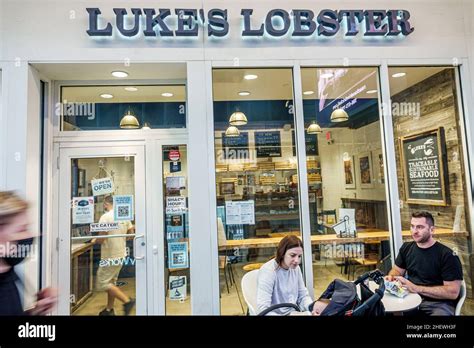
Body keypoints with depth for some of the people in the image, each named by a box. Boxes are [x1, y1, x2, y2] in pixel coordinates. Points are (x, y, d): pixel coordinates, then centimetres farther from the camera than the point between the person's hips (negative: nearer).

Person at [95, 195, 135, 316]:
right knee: (111, 281, 18)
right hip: (121, 254, 8)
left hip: (110, 256, -8)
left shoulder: (105, 217, -17)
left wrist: (95, 240, 2)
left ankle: (127, 300, -7)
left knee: (103, 283, 1)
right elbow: (131, 233, 9)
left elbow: (101, 239, -19)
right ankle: (109, 309, 27)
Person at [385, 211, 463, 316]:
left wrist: (416, 288, -22)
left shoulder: (447, 255, -11)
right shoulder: (406, 248, 7)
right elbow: (397, 270, 17)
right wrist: (391, 277, -7)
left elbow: (453, 292, -15)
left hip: (439, 304, -3)